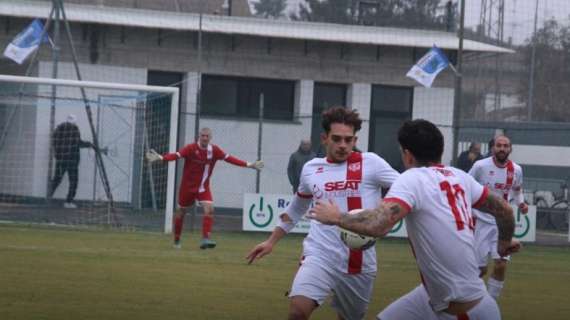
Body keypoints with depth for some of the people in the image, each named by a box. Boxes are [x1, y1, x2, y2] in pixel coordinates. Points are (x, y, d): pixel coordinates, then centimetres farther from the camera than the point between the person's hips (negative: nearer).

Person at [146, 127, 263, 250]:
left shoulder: (214, 150, -6)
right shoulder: (191, 148, -18)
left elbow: (229, 158, -3)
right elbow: (177, 155, -30)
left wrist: (248, 165, -6)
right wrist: (160, 157, -48)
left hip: (203, 187, 2)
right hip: (187, 186, -2)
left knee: (209, 209, -18)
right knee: (181, 211, 9)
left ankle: (206, 239, -20)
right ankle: (176, 240, 27)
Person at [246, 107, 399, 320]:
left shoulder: (369, 163, -1)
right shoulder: (311, 169, 10)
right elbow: (296, 209, 27)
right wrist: (271, 242, 27)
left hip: (359, 263, -1)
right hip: (319, 256, 1)